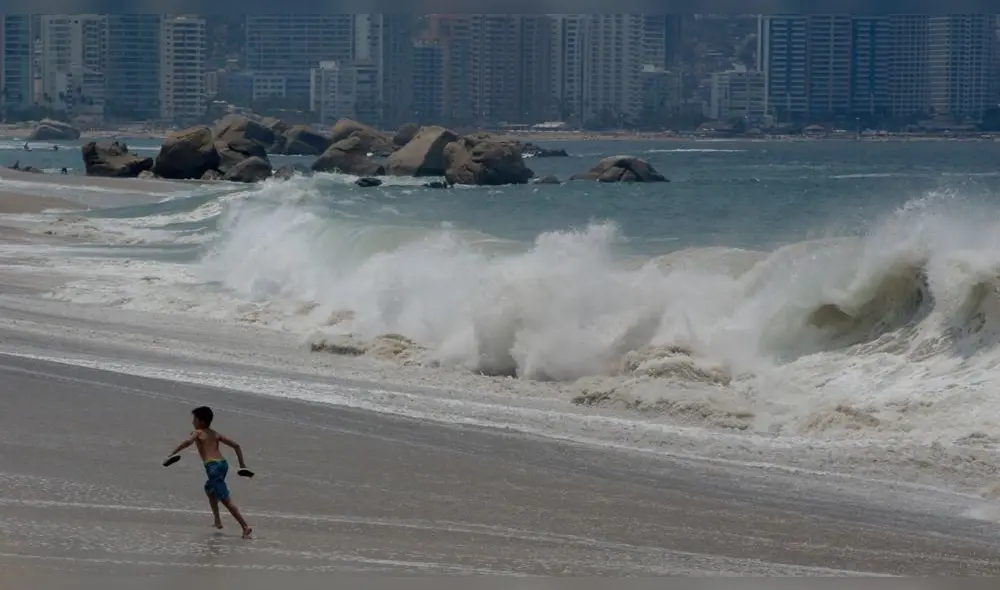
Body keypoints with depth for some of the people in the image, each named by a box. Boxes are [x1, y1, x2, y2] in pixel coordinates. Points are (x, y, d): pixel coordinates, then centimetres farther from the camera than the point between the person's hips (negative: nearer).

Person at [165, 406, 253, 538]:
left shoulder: (198, 433, 6)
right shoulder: (215, 434, 24)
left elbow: (188, 441, -17)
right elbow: (236, 445, 22)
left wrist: (172, 454, -14)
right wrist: (242, 463, 26)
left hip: (213, 466, -8)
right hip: (223, 463, 8)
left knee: (226, 500, -11)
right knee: (209, 489, 34)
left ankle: (246, 527, -20)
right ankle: (217, 520, 35)